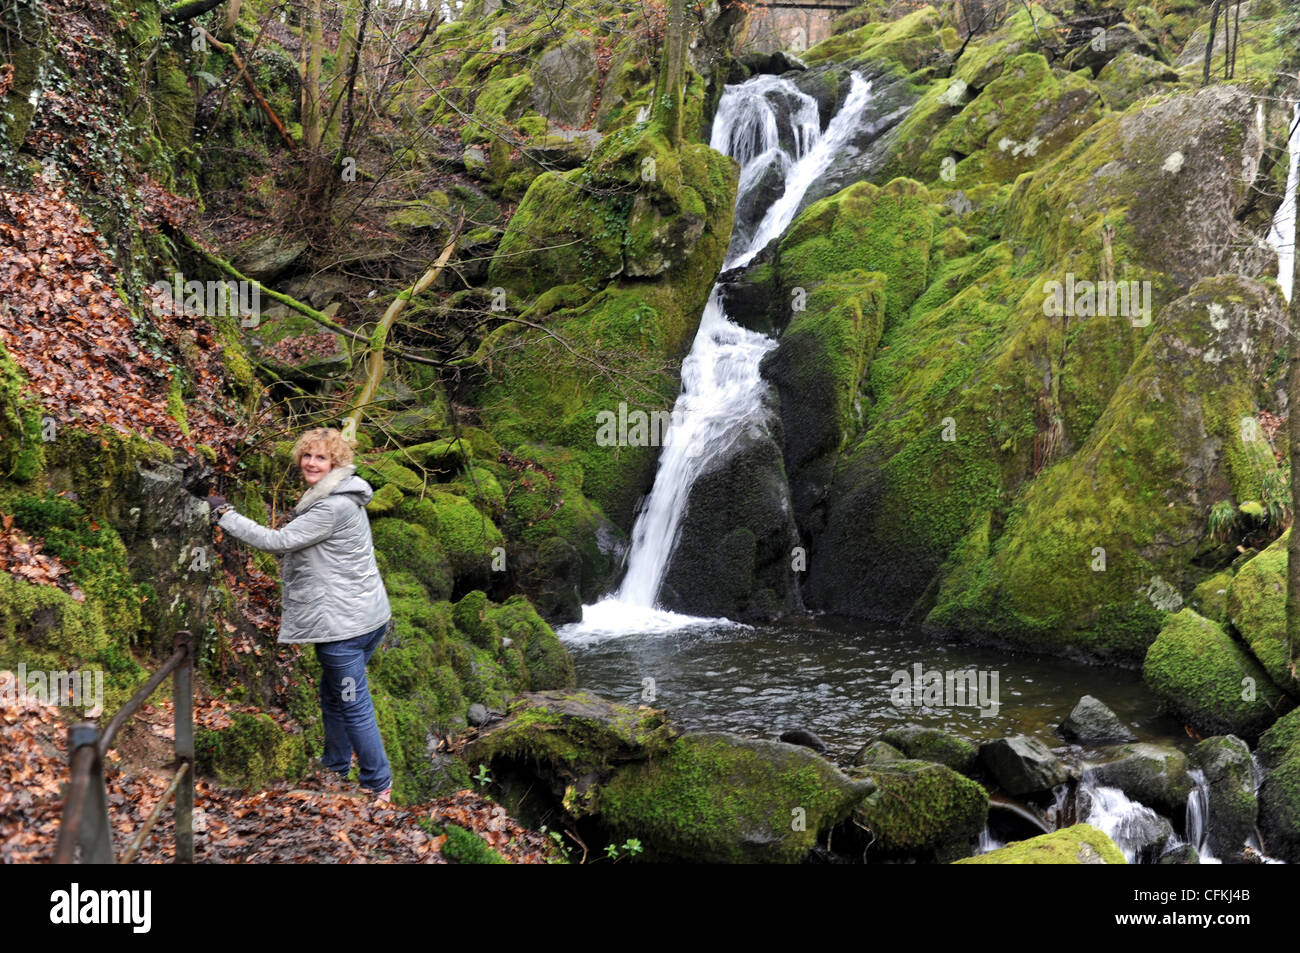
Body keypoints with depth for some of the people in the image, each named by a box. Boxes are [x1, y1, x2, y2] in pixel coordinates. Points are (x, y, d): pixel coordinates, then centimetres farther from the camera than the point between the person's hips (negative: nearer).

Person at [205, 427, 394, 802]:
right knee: (333, 699, 24)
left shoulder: (334, 507, -22)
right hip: (364, 616, 11)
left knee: (354, 705, 1)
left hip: (344, 623, -11)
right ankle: (335, 771, 39)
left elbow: (278, 541, -20)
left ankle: (379, 785, 12)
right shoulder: (340, 496, 12)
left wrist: (224, 514, -13)